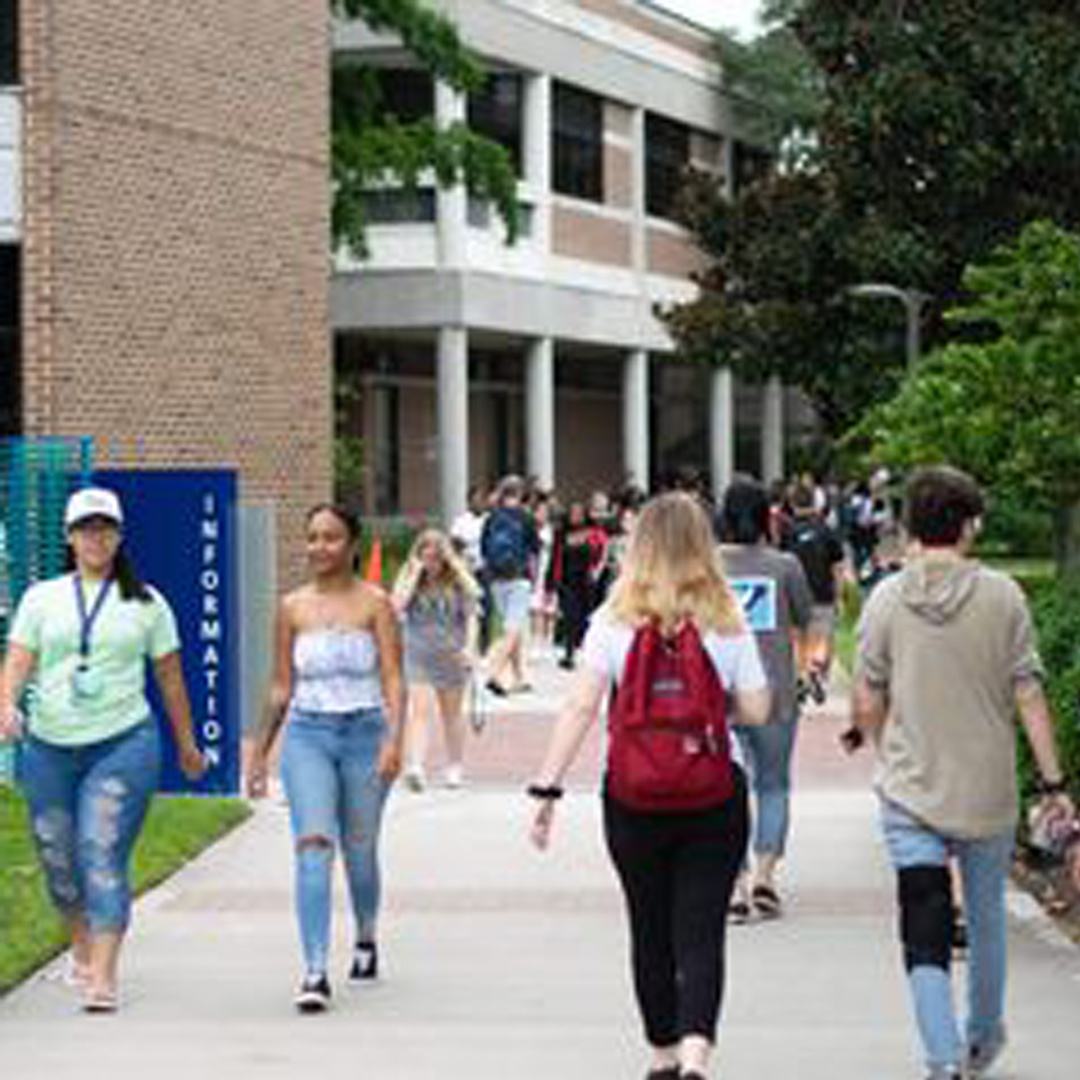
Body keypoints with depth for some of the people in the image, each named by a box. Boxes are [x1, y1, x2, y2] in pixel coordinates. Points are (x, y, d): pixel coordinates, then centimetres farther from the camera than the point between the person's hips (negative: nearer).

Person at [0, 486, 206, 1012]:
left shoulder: (146, 602, 7)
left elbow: (170, 675, 13)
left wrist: (187, 744, 18)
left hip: (124, 742, -3)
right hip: (48, 746, 3)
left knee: (104, 856, -15)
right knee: (58, 860, 11)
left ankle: (103, 977, -17)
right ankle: (82, 946, 38)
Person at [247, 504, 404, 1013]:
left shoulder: (374, 604, -2)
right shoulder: (293, 608, 6)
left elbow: (393, 678, -7)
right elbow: (282, 687, 12)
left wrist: (394, 738, -21)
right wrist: (260, 751, 14)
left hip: (364, 732, -1)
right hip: (307, 735, 1)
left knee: (359, 850, 13)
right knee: (313, 848, -14)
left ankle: (366, 939, 42)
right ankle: (315, 972, -19)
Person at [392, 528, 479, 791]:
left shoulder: (459, 581, 0)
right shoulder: (409, 579, 2)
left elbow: (470, 617, 2)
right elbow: (398, 607, -13)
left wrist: (469, 647, -10)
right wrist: (415, 576, -14)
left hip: (451, 655, 0)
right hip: (417, 654, 0)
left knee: (451, 712, 11)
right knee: (418, 710, -14)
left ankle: (455, 767, 25)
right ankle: (414, 766, -23)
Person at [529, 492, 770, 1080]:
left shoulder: (614, 619, -3)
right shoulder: (726, 621, -2)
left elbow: (580, 707, -10)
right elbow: (756, 710, -2)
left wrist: (547, 787, -8)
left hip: (633, 796, 1)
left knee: (650, 931, 16)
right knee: (701, 932, 0)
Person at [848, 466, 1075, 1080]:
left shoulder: (886, 599, -5)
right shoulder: (1002, 596, -7)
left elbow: (867, 706, 0)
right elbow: (1029, 696, -7)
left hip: (911, 792, -1)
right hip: (989, 790, 1)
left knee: (925, 935, -2)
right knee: (987, 913, 20)